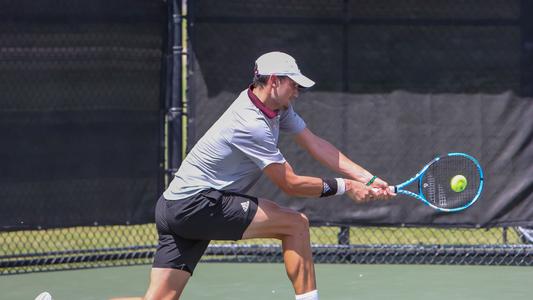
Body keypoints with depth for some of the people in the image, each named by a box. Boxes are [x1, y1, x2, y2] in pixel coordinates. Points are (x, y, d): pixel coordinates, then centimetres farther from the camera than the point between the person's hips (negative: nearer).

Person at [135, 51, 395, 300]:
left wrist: (367, 179, 2)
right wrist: (344, 187, -6)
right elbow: (290, 184, -15)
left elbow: (316, 145, 10)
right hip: (197, 204, -10)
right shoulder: (252, 125, -19)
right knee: (296, 224, -8)